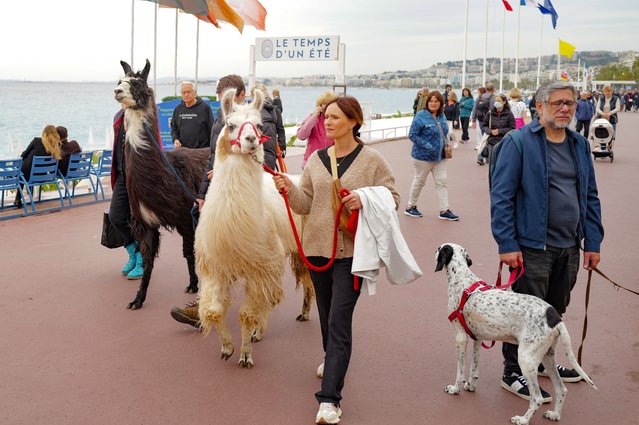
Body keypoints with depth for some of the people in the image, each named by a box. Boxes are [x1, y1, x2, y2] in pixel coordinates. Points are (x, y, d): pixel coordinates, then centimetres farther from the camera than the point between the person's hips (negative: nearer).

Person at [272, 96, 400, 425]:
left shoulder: (371, 160, -4)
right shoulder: (316, 159, 7)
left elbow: (392, 198, 0)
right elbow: (305, 205, 9)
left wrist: (365, 199, -18)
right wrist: (289, 188, -11)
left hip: (352, 250, -5)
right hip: (318, 247, 5)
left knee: (339, 321, -9)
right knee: (326, 314, 19)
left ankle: (329, 398, -7)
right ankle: (333, 361, 47)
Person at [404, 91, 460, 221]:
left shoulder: (441, 116, 5)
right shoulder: (421, 116, -16)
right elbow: (412, 135, -18)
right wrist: (427, 146, -24)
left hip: (440, 157, 6)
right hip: (423, 156, -6)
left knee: (442, 182, 5)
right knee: (419, 181, 8)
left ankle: (444, 210, 9)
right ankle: (410, 207, 24)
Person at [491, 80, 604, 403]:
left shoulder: (580, 145, 10)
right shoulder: (518, 142, -10)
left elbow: (590, 197, 14)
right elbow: (501, 197, -12)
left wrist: (593, 242, 9)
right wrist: (507, 244, -17)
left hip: (570, 247, 6)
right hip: (533, 246, -6)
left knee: (555, 312, 18)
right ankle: (513, 373, 18)